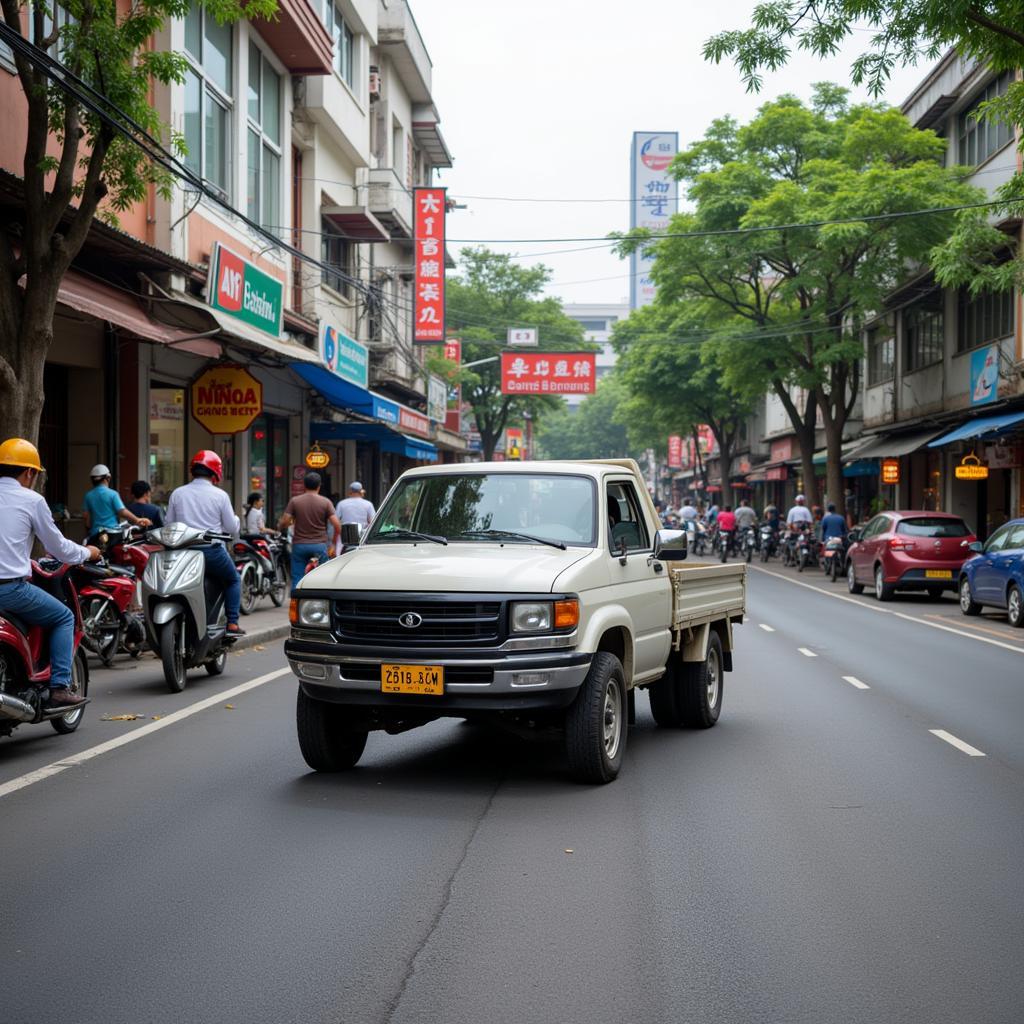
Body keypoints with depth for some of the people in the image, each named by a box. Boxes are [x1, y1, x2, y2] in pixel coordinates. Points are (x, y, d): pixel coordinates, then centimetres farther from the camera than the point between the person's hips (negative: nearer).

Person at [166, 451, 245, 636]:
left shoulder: (177, 493, 5)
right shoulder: (220, 496, -3)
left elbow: (169, 525, 8)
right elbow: (232, 529, 1)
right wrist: (235, 517, 23)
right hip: (212, 551, -2)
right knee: (233, 580, 19)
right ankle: (232, 623, 8)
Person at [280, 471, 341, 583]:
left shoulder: (295, 501, 0)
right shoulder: (326, 502, -2)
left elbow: (284, 523, -5)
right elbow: (337, 525, -8)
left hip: (299, 545, 1)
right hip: (320, 545, -1)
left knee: (297, 581, 3)